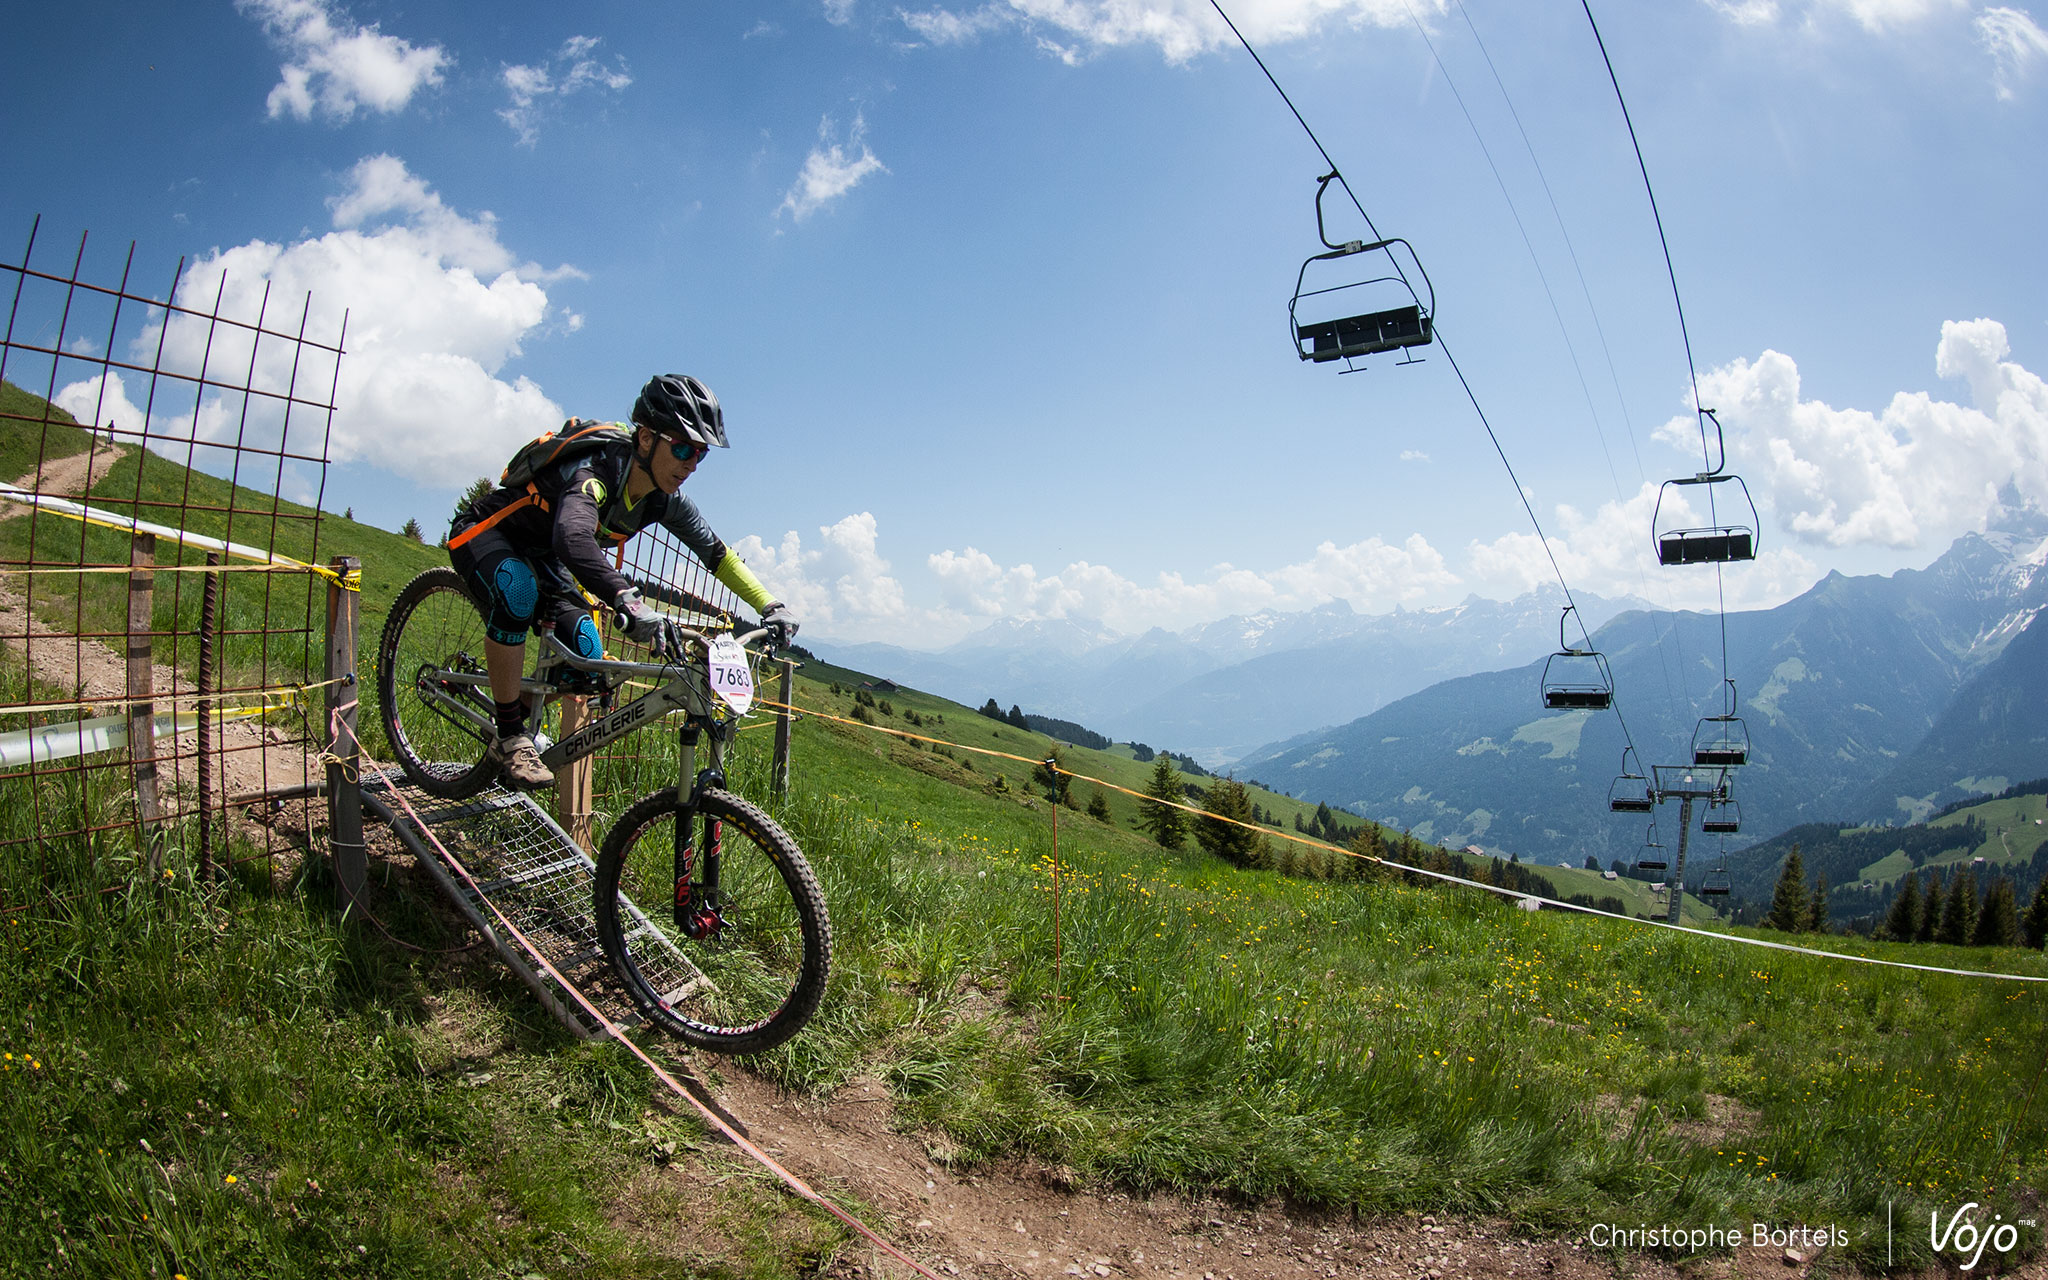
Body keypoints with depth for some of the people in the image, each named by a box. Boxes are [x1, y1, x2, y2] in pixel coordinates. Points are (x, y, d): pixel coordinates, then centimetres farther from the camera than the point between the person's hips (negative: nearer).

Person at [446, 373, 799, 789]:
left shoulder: (662, 498, -13)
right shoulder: (595, 472, -37)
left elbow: (716, 553, -2)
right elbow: (572, 539, -56)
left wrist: (771, 606, -13)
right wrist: (628, 600, -71)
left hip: (542, 559, 7)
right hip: (483, 533, -7)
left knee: (588, 658, -12)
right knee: (518, 594, -39)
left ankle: (521, 713, 19)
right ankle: (510, 738, -24)